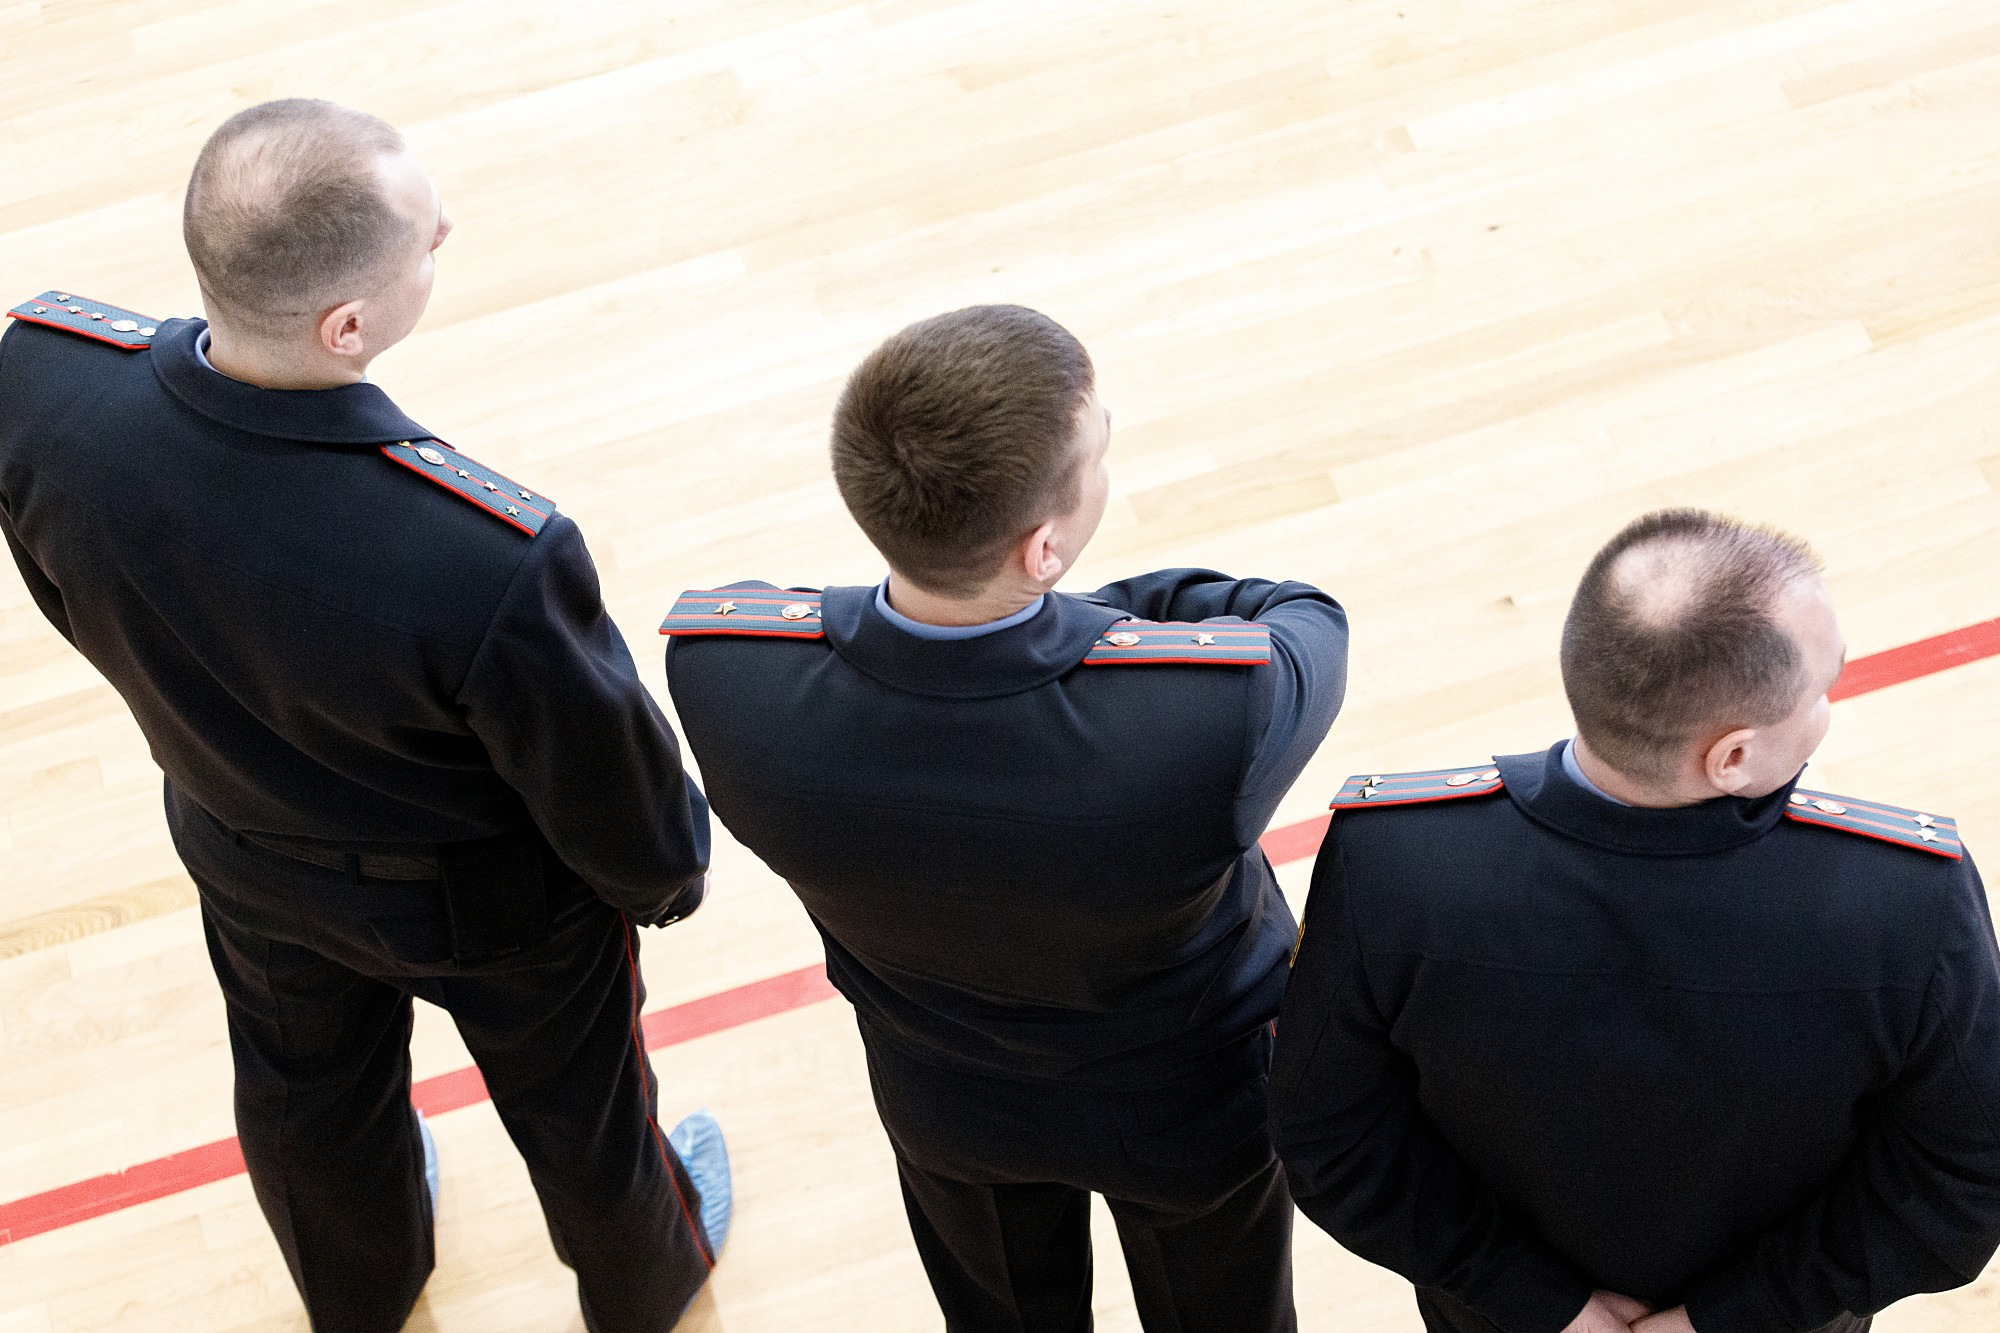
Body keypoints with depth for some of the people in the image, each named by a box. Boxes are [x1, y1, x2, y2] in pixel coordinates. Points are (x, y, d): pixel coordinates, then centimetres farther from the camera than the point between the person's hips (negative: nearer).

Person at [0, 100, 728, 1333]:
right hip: (494, 901, -4)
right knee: (576, 1097, 31)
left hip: (246, 858, 4)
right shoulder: (493, 565, -47)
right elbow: (608, 787, -24)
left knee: (308, 1100, 35)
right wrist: (669, 872, 0)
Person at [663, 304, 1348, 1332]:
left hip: (942, 1101, 2)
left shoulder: (719, 669, -38)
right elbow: (1309, 619, -20)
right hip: (1186, 1111, -2)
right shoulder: (1221, 709, -47)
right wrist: (1124, 611, -12)